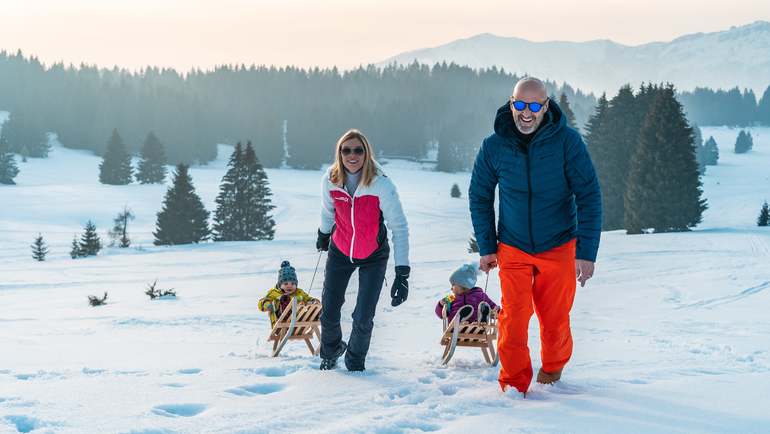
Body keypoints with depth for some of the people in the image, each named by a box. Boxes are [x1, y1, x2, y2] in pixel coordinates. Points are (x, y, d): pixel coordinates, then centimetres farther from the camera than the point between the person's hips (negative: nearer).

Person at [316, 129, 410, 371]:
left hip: (373, 257, -2)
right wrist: (323, 235, 25)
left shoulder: (381, 184, -27)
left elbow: (400, 228, -25)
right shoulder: (330, 181, -16)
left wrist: (402, 273, -30)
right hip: (340, 251, 2)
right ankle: (330, 352, 37)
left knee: (363, 319, -6)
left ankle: (355, 363, 24)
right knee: (329, 313, 3)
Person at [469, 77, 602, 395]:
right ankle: (514, 382, 8)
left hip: (559, 247, -1)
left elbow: (589, 196, -10)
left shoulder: (567, 141, -13)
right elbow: (479, 197, 7)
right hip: (513, 248, 1)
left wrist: (587, 251, -14)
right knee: (513, 318, -9)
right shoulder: (494, 146, -7)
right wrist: (486, 247, 3)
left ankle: (552, 369, 36)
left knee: (555, 319, 9)